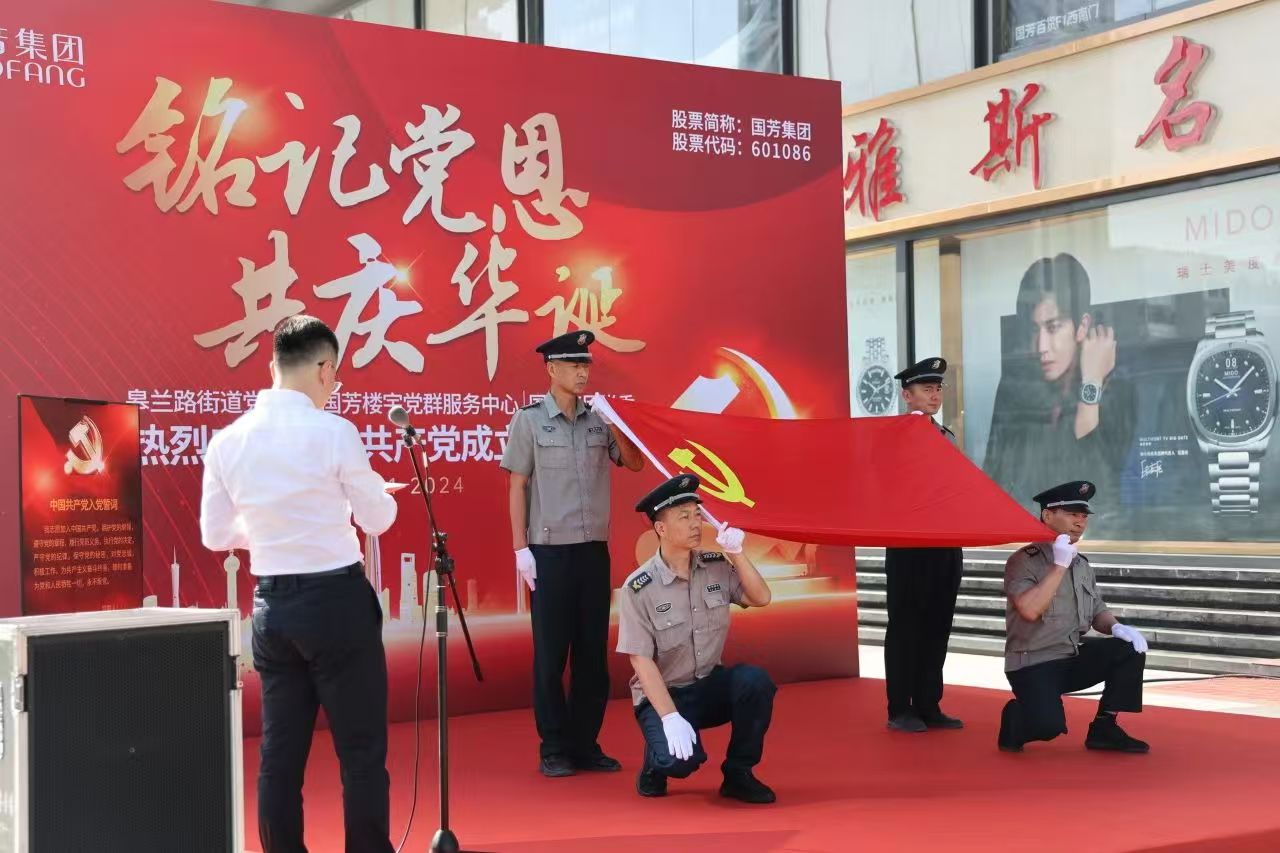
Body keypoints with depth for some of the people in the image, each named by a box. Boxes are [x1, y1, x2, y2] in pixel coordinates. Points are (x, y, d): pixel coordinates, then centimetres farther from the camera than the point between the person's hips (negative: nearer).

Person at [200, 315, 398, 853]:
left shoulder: (227, 441, 2)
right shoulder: (333, 432, -12)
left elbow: (215, 535, 11)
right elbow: (377, 521, -3)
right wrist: (383, 493, 19)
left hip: (271, 605, 5)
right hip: (337, 600, -5)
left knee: (280, 752, 12)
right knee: (361, 750, 4)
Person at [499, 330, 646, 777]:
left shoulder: (598, 419, 8)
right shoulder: (529, 420, -3)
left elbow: (634, 463, 9)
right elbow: (517, 487, -3)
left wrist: (614, 425, -6)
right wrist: (520, 547, -8)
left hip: (594, 549, 4)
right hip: (550, 552, -4)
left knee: (593, 652, 8)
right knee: (551, 654, 2)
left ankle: (587, 745, 17)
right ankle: (554, 750, 9)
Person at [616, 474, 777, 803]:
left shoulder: (717, 567, 0)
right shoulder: (638, 588, -14)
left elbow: (761, 598, -5)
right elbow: (641, 660, -16)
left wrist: (736, 554, -15)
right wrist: (670, 717, -25)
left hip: (711, 686, 4)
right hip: (662, 694, -4)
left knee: (755, 680, -27)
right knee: (681, 760, -31)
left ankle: (738, 774, -6)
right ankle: (658, 760, 9)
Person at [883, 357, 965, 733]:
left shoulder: (947, 436, 15)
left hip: (947, 543, 6)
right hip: (908, 544, -6)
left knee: (937, 627, 7)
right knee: (905, 627, 0)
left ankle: (929, 707, 14)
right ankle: (900, 710, 6)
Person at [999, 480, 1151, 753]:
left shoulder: (1082, 564, 11)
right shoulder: (1024, 561, -12)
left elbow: (1097, 612, 18)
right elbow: (1029, 610, -28)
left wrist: (1116, 627, -5)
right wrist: (1059, 565, -23)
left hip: (1075, 659, 7)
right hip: (1033, 666, -7)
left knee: (1130, 649, -11)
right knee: (1049, 726, -30)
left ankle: (1104, 728, 0)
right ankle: (1016, 716, 7)